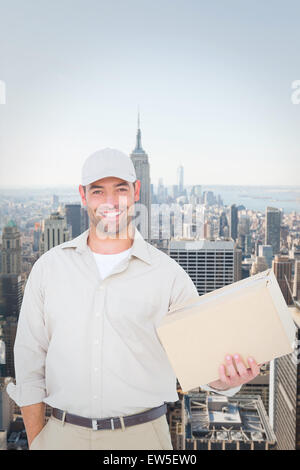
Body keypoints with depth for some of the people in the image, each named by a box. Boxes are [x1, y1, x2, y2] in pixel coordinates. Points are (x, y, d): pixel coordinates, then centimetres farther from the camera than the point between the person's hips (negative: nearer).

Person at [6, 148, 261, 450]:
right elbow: (30, 358, 4)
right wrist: (36, 441, 2)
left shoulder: (168, 274, -5)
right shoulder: (49, 266, 1)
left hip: (141, 434, -1)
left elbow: (198, 354, -5)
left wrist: (225, 380, -27)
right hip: (64, 434, 2)